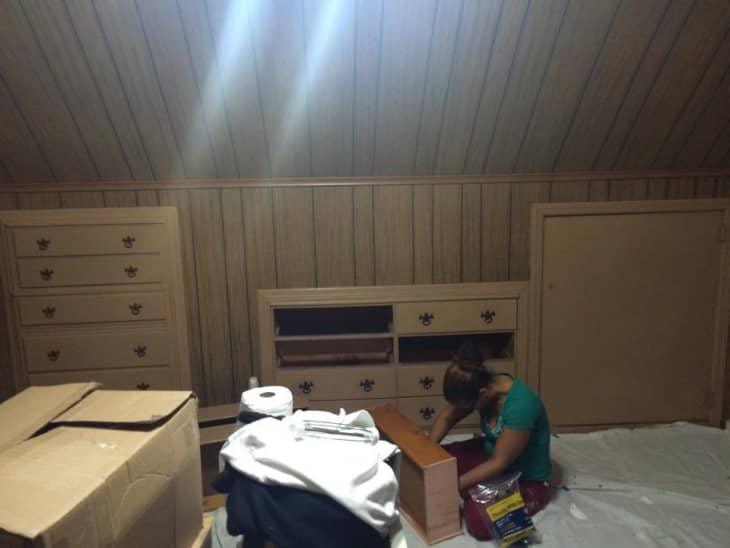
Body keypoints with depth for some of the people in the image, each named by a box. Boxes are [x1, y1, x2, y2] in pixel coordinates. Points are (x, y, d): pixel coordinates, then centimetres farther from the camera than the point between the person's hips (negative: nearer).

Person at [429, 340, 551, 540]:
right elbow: (446, 416, -1)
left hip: (526, 479, -6)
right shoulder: (484, 386, -14)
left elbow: (499, 464, -29)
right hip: (491, 452, 7)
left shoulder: (520, 405, -36)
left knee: (479, 521, -27)